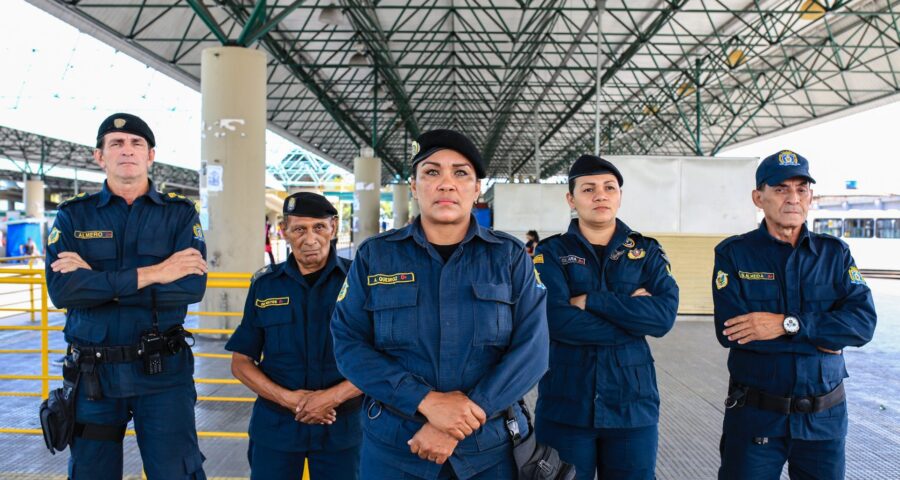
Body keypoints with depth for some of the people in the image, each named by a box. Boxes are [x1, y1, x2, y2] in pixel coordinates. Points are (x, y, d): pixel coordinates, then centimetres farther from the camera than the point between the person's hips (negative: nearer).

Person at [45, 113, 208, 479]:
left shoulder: (180, 213, 1)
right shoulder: (73, 216, 3)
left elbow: (193, 286, -15)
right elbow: (61, 290, -14)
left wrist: (95, 282, -15)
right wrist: (150, 274, -20)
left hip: (164, 371, -1)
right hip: (93, 373, 2)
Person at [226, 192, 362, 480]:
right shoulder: (265, 286, 2)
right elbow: (241, 362, 4)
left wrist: (333, 396, -17)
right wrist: (288, 398, -11)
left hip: (341, 426, -1)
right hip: (275, 424, 2)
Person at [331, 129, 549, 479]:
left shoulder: (510, 256, -2)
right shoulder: (374, 255, -1)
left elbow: (531, 349, -9)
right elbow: (349, 344, -7)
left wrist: (461, 424, -18)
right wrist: (427, 401, -19)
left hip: (488, 449, 0)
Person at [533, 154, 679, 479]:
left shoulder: (647, 252, 5)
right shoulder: (552, 253, -2)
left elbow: (665, 315, -12)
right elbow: (558, 321, -18)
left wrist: (589, 301, -16)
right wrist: (634, 319, -13)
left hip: (632, 401, 2)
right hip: (567, 403, -1)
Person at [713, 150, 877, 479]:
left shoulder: (834, 253, 3)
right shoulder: (733, 253, -5)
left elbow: (864, 322, -11)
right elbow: (729, 330, -17)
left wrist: (788, 324, -22)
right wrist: (821, 339, -15)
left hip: (824, 416, 3)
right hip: (755, 415, -2)